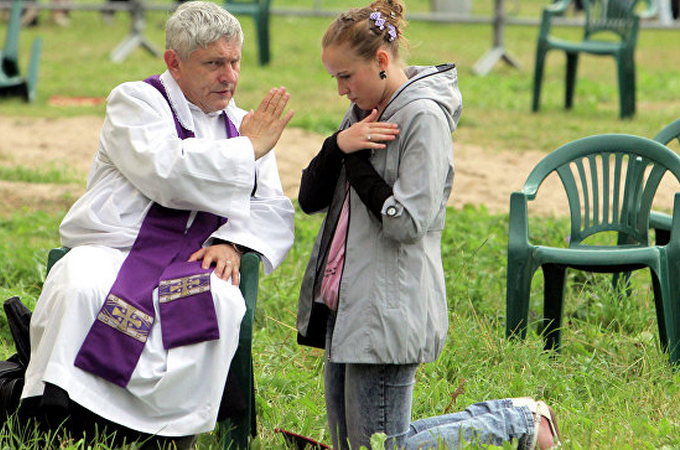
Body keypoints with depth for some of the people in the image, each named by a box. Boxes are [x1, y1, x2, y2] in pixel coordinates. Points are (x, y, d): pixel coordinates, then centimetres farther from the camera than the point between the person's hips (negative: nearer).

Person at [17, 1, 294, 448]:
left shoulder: (241, 124, 23)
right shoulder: (135, 101, 5)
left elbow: (275, 212, 16)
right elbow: (167, 173, -14)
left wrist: (234, 242, -6)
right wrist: (248, 150, -6)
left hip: (192, 262, 3)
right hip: (112, 250, -3)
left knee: (223, 303, -32)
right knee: (82, 288, -37)